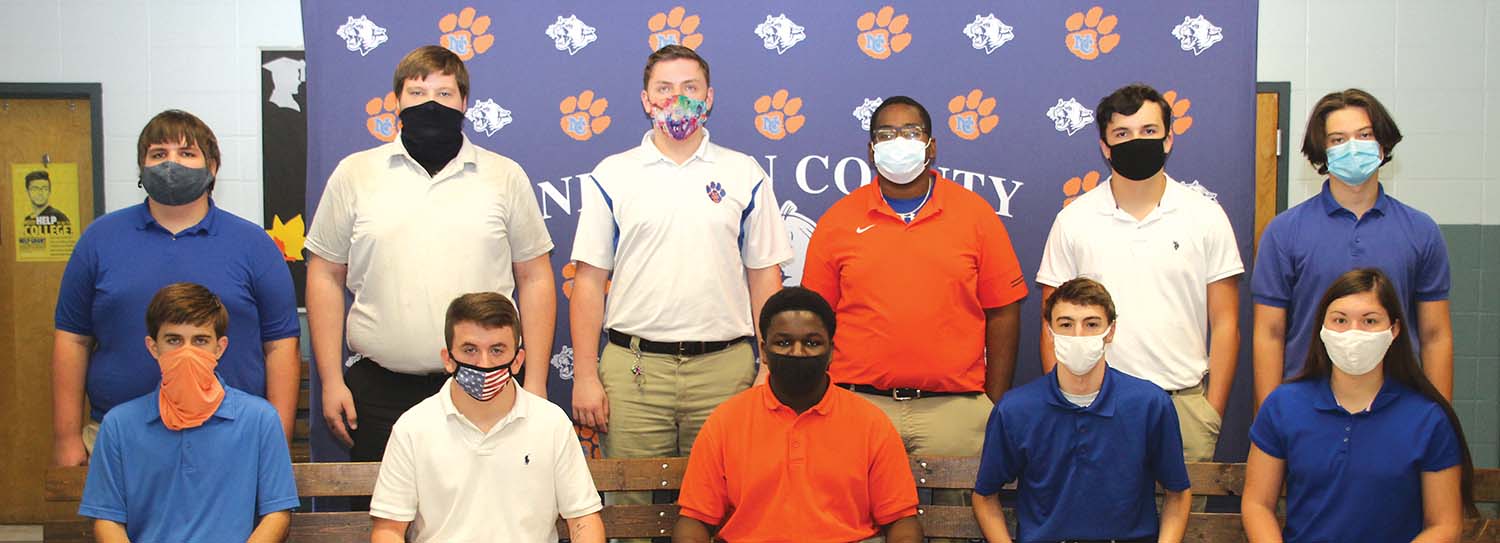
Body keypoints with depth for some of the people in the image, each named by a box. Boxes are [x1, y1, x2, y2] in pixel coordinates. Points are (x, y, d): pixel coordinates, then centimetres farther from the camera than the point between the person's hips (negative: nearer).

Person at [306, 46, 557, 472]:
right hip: (378, 390, 1)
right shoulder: (355, 174, 8)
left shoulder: (505, 176, 8)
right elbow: (325, 277, 9)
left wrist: (534, 384, 2)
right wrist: (331, 381, 2)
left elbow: (535, 279, 8)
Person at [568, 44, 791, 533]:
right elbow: (589, 281, 5)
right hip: (632, 368, 0)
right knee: (631, 507, 4)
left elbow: (765, 277, 8)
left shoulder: (745, 176, 8)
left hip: (724, 369, 0)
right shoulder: (612, 176, 7)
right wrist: (585, 376, -1)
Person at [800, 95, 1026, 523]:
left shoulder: (975, 213, 5)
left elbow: (1003, 313, 5)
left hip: (954, 409, 0)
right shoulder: (838, 221, 6)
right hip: (858, 407, 0)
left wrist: (996, 404, 1)